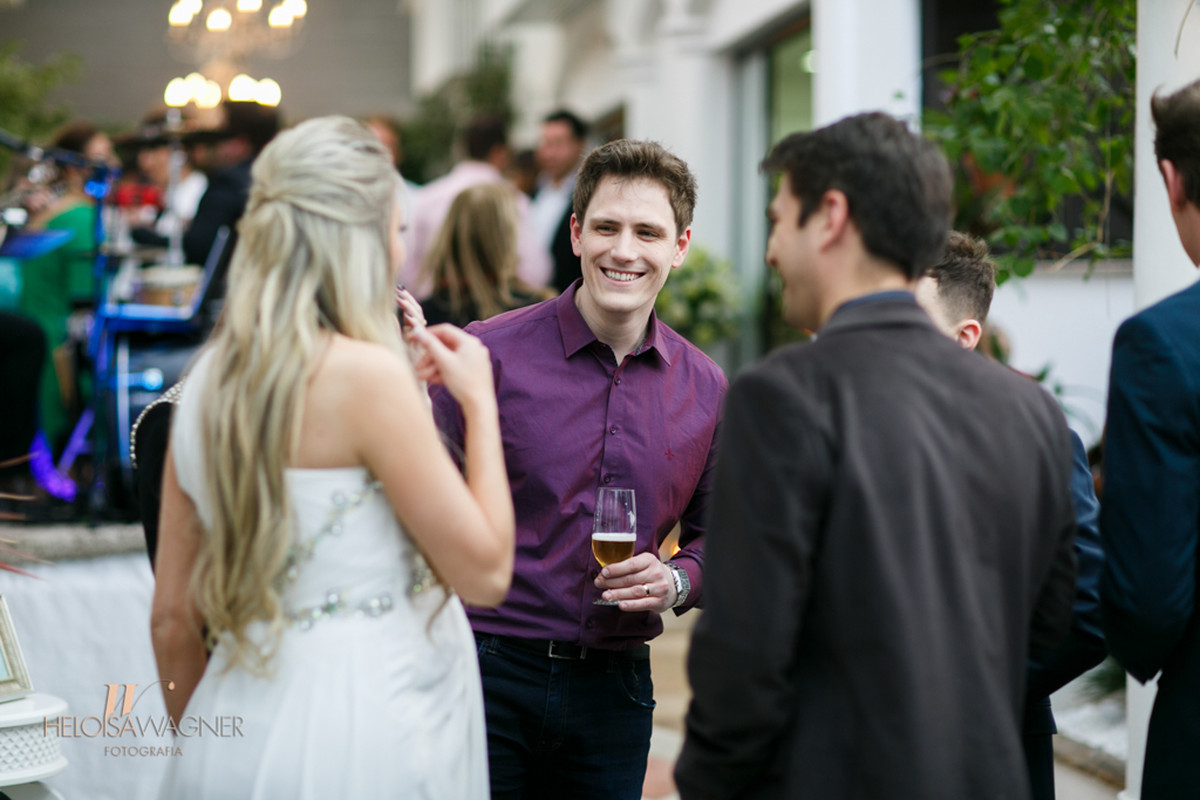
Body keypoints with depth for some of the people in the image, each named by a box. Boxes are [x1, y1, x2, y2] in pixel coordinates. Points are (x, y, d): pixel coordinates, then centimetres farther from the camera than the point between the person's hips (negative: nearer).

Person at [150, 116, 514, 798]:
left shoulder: (208, 379, 5)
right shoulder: (366, 371, -16)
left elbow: (173, 616, 9)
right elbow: (485, 573, -12)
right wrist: (480, 402, -2)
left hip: (244, 732, 7)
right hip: (361, 741, -7)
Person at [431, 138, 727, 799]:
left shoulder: (705, 389, 5)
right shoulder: (489, 354, -6)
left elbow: (710, 534, 15)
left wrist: (677, 582, -4)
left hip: (612, 689, 3)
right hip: (487, 676, -3)